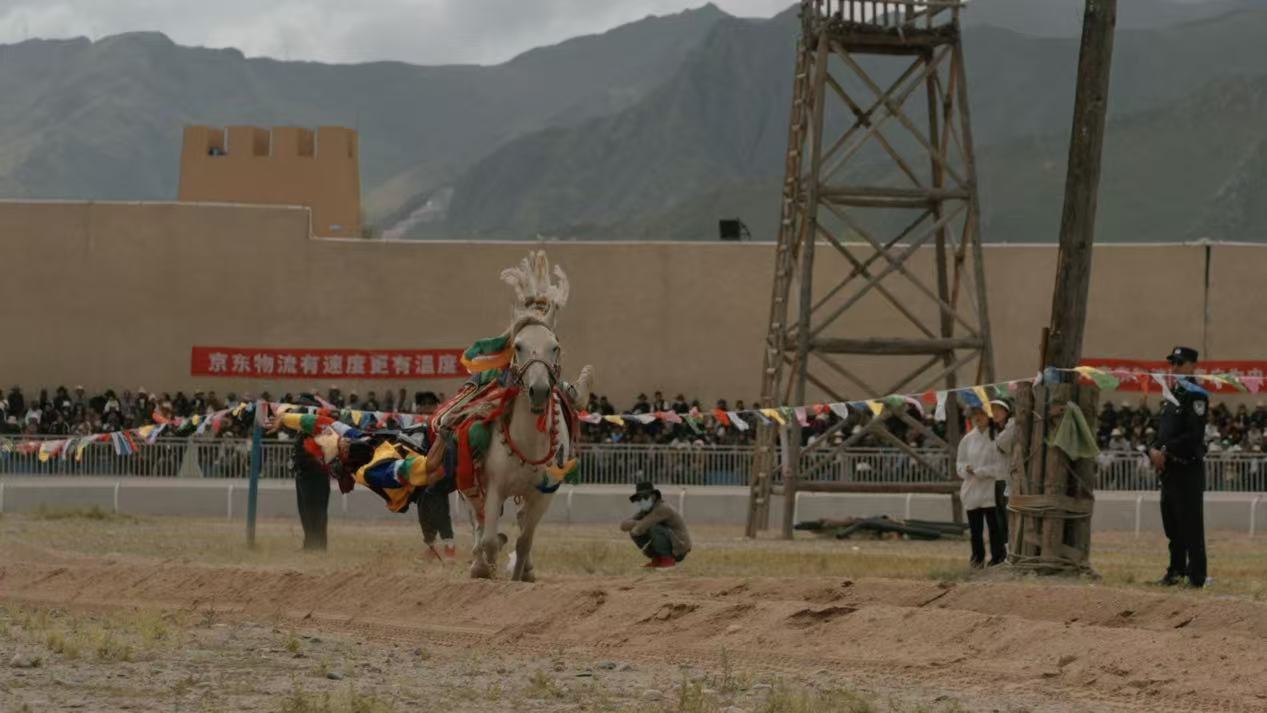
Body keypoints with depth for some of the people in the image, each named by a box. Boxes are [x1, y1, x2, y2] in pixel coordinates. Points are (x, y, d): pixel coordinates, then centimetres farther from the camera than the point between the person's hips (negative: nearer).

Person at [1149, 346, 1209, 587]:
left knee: (1191, 524, -7)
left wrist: (1165, 451, -20)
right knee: (1171, 523, 14)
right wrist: (1154, 450, 0)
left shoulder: (1196, 396, -11)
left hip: (1189, 469, -9)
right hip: (1169, 469, 9)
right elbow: (1162, 430, 20)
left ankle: (1197, 576, -5)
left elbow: (1194, 435, -20)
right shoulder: (1171, 395, 17)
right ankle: (1176, 570, 24)